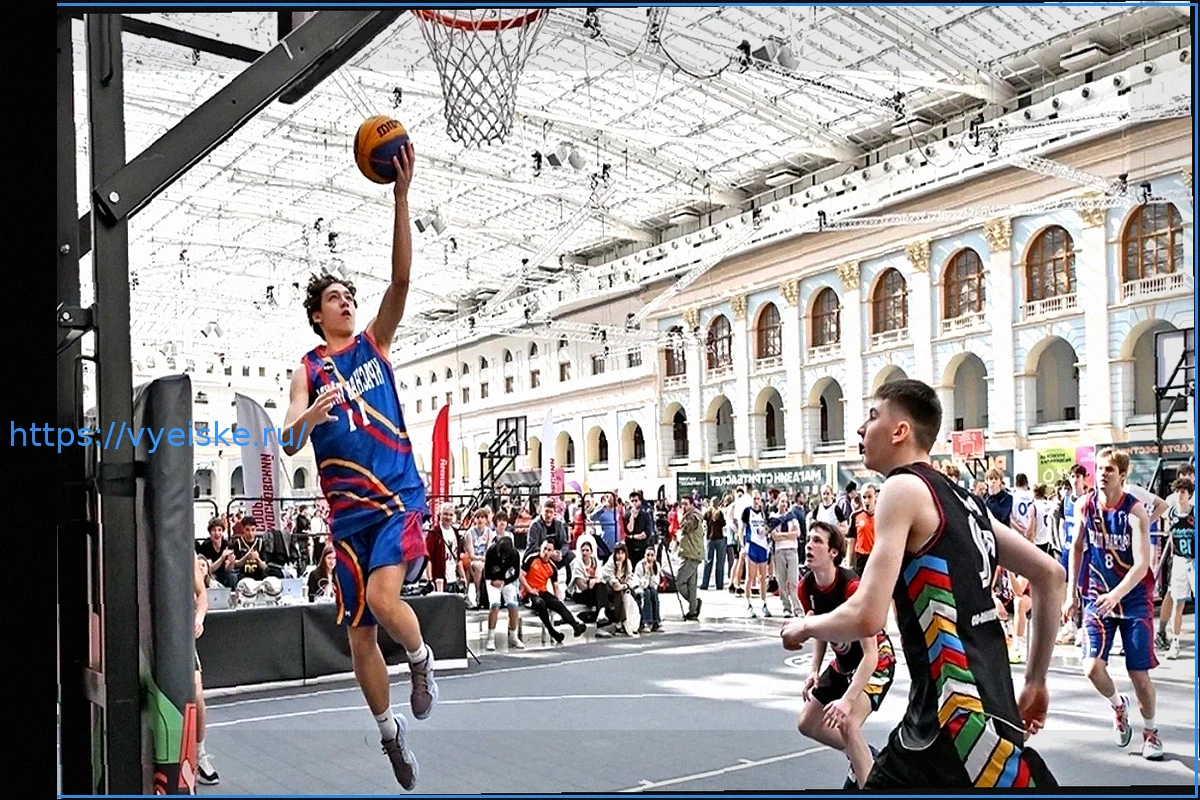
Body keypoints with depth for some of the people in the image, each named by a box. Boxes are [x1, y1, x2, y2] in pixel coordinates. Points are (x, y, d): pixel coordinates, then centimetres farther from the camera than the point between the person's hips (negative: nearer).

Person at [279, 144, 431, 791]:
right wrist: (318, 408, -29)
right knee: (358, 632, 7)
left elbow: (401, 280, -6)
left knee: (382, 597, -25)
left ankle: (421, 659, 7)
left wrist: (401, 196, -16)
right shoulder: (307, 371, 6)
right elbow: (288, 440, -7)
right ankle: (389, 730, 27)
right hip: (350, 511, 2)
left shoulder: (375, 343, 7)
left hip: (402, 497, -2)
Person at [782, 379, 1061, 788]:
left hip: (966, 724, -9)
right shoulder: (961, 498, 14)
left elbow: (866, 617, -21)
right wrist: (1036, 681, 22)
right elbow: (1050, 575, 18)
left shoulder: (904, 488, -12)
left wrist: (805, 626, 0)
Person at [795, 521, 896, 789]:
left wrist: (847, 700, -40)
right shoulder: (806, 588, -12)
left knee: (847, 723, -29)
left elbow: (871, 653, -34)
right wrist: (815, 671, -6)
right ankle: (863, 757, 34)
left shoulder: (852, 586, -33)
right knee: (808, 724, 11)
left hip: (876, 662, -8)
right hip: (843, 663, 8)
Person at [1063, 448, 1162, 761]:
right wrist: (1072, 592, 9)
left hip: (1133, 600, -3)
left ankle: (1150, 731, 28)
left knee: (1139, 674, 1)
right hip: (1097, 598, 3)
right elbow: (1077, 547, 10)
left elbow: (1141, 564, -23)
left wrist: (1115, 595, -36)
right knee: (1093, 667, -11)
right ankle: (1118, 706, 22)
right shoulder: (1085, 506, -4)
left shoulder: (1135, 512, -16)